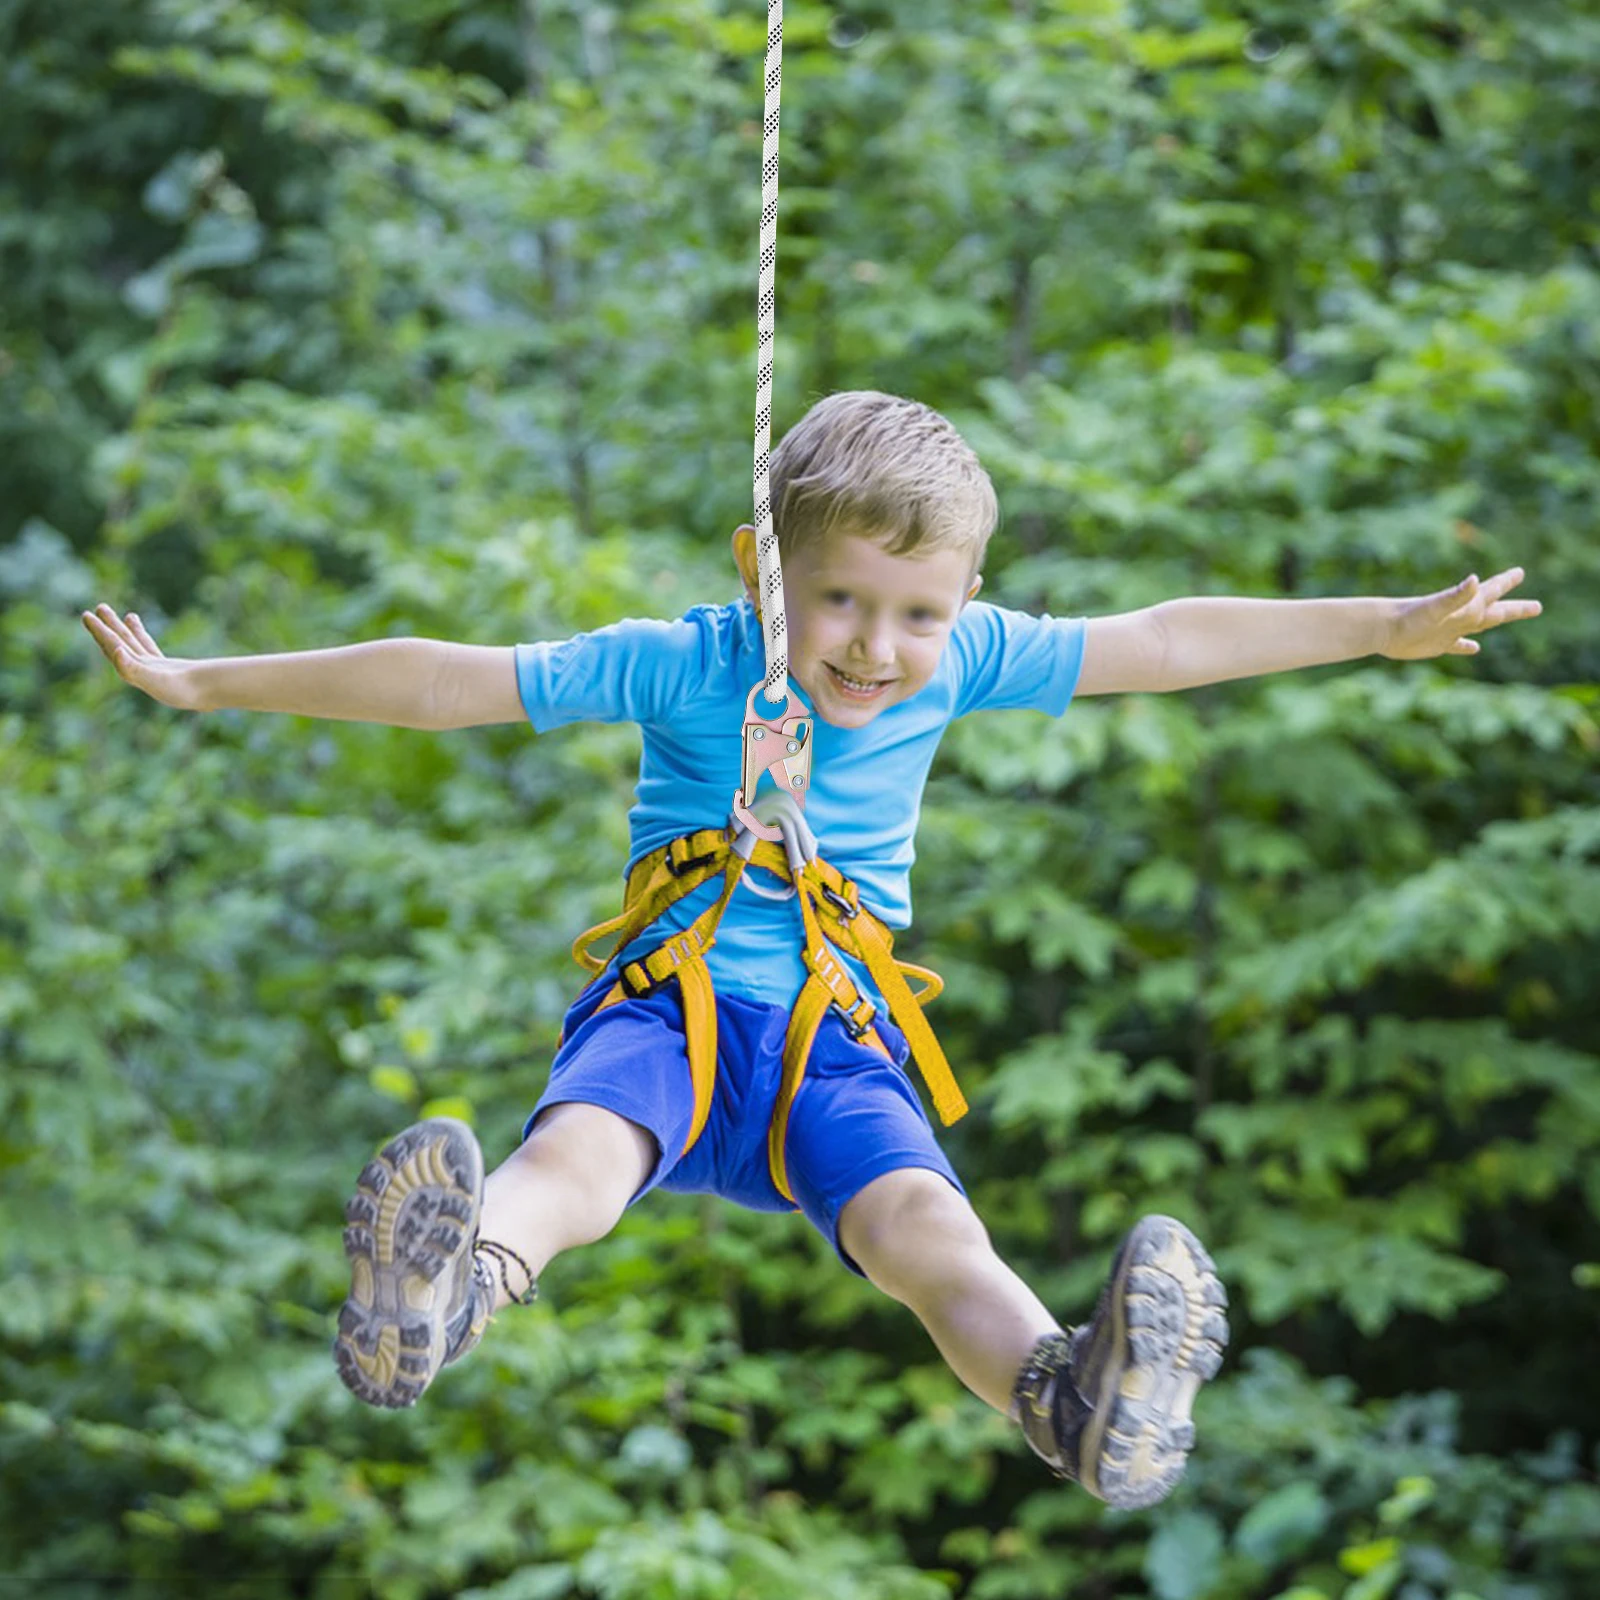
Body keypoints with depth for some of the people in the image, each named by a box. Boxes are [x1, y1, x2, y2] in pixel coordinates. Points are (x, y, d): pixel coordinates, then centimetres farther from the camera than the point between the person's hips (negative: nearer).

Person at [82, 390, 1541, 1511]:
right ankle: (442, 1297, -72)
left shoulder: (963, 665, 4)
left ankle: (1070, 1402, -65)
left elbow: (1168, 643, 12)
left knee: (921, 1221, -33)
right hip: (669, 1009, -1)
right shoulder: (678, 666, -3)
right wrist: (204, 683, 1)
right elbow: (447, 683, -1)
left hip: (838, 1037, 1)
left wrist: (1385, 626, 15)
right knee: (578, 1146, -38)